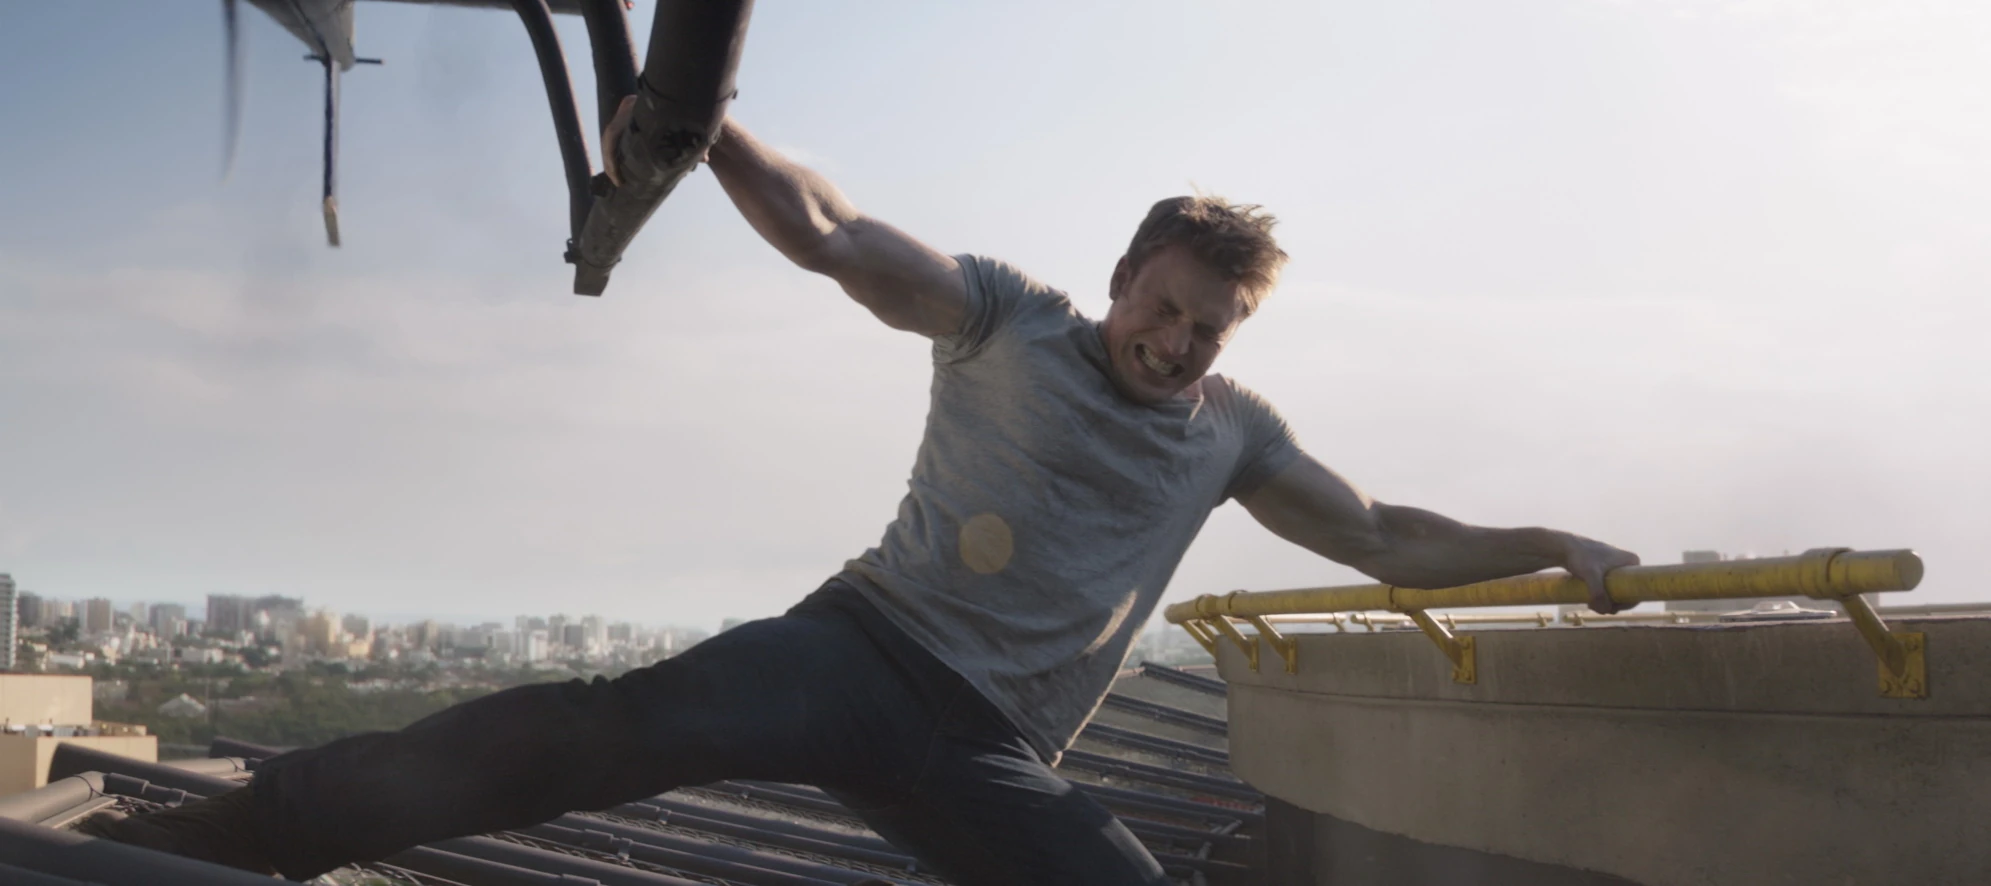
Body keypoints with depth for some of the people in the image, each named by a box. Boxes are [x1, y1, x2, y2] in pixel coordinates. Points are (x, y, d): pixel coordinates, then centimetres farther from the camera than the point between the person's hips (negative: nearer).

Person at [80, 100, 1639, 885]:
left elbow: (1385, 537, 23)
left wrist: (1553, 543, 15)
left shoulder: (1233, 431, 14)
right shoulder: (1006, 319, 5)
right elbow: (823, 233, -3)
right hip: (858, 645, -3)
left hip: (990, 755, 3)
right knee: (616, 728, -27)